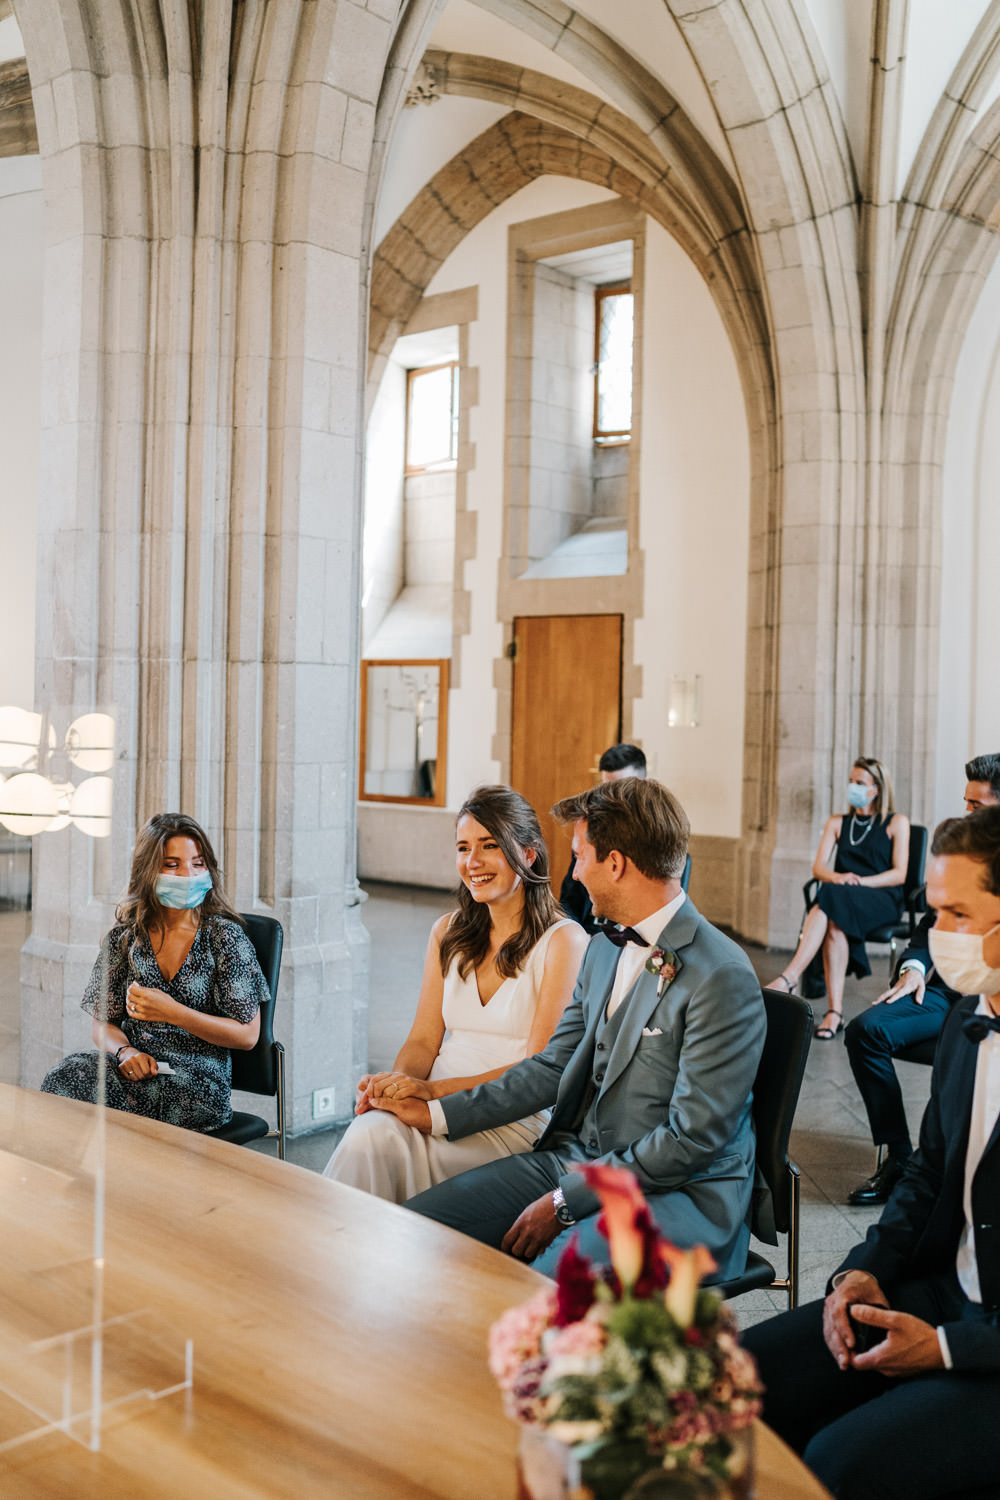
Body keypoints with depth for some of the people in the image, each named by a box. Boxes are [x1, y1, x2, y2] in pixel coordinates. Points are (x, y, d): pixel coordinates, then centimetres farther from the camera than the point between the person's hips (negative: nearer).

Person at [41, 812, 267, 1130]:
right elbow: (103, 1022, 14)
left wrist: (172, 1013, -14)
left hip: (198, 1077, -4)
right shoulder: (125, 936, 9)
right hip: (133, 1067, 4)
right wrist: (124, 1051, -10)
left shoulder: (224, 936, -1)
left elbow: (247, 1035, -3)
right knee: (65, 1077, -30)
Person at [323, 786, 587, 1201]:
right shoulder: (448, 933, 15)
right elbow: (423, 1039, 13)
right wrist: (397, 1081, -10)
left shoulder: (564, 940, -4)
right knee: (372, 1131, -29)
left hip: (514, 1121, -5)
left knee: (384, 1141, -30)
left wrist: (435, 1089, -19)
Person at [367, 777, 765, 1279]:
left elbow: (692, 1139, -19)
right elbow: (554, 1067, 16)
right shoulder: (605, 948, 11)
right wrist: (437, 1115, 13)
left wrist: (566, 1200, -17)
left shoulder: (722, 977, -18)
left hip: (678, 1195, -8)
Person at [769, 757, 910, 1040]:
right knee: (834, 924, -35)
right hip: (840, 900, 3)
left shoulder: (897, 823, 10)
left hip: (881, 900, -3)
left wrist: (860, 882, -15)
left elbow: (899, 874, 0)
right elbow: (818, 867, 11)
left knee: (835, 900, -37)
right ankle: (835, 1010, -44)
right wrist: (837, 877, -13)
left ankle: (789, 977, -48)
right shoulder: (837, 822, 22)